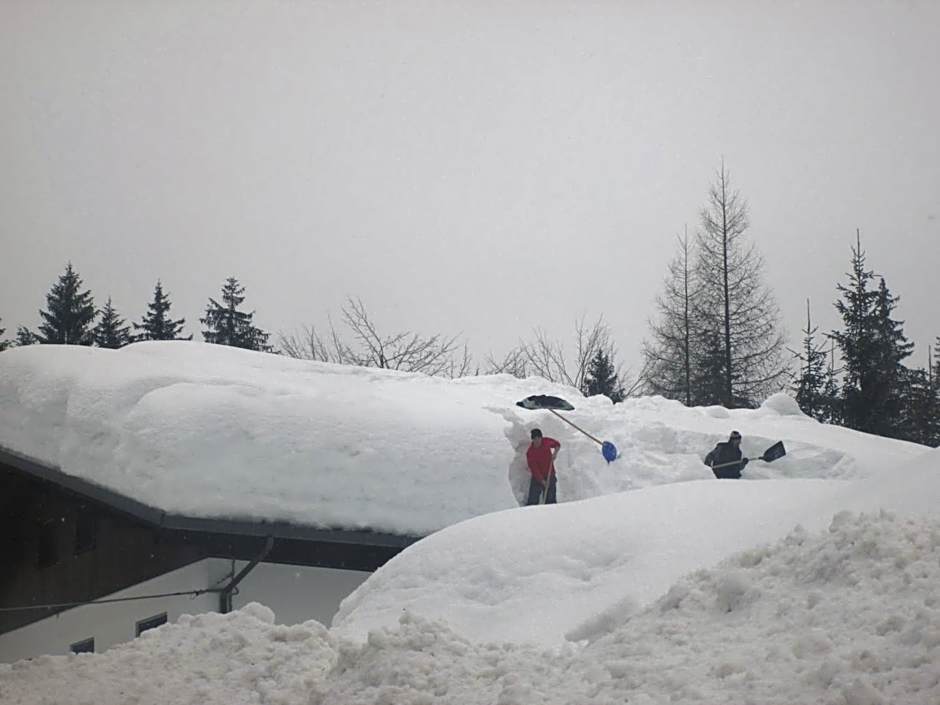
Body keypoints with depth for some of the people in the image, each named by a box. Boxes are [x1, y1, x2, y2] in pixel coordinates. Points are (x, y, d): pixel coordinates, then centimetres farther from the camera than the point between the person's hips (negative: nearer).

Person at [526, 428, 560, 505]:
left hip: (550, 476, 3)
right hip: (537, 478, -3)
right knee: (532, 501, -6)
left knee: (551, 500, 3)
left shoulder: (547, 442, -8)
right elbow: (534, 469, -21)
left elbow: (557, 444, 14)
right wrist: (543, 481, -26)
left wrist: (555, 452, -7)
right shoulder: (530, 453, -19)